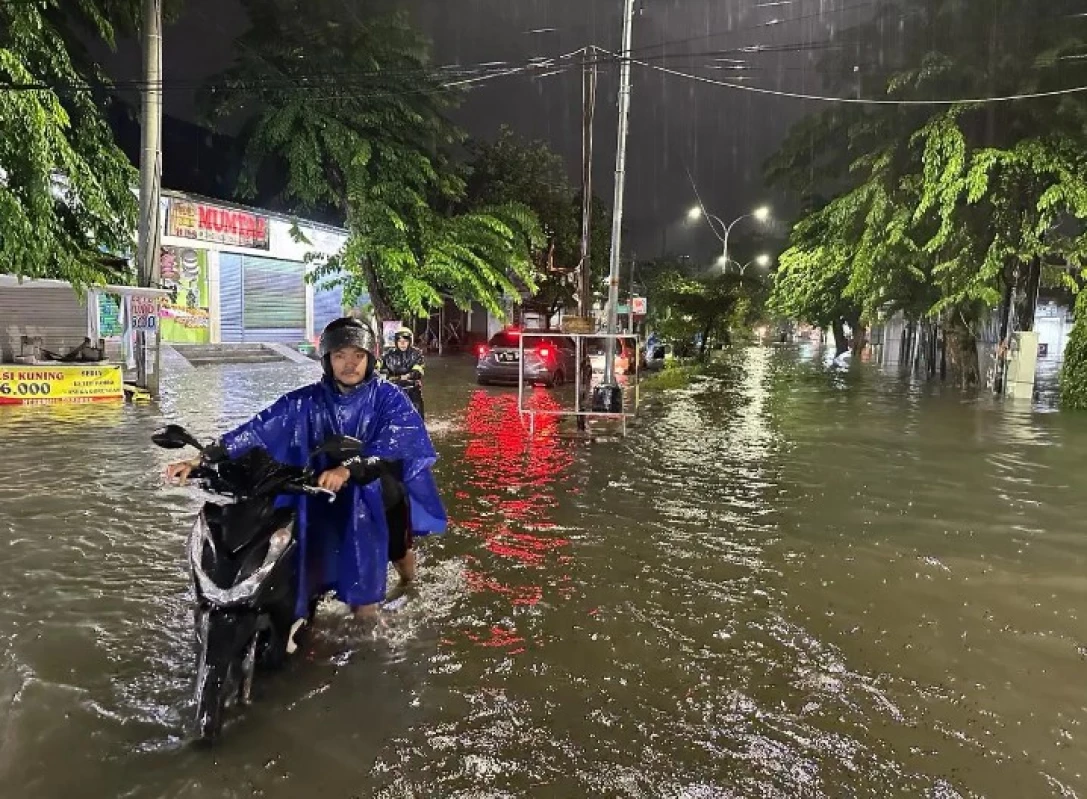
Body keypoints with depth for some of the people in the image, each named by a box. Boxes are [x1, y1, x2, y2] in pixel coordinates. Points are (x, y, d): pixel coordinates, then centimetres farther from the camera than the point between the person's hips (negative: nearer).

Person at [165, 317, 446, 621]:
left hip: (380, 493, 3)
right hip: (326, 497, -2)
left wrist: (348, 470, -39)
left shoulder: (389, 398, -8)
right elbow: (258, 429, -9)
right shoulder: (306, 402, -2)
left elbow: (394, 444, -24)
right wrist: (203, 458, -21)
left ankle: (401, 551, 13)